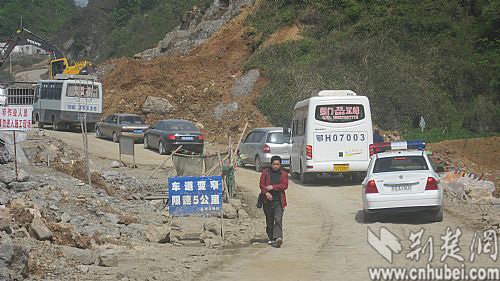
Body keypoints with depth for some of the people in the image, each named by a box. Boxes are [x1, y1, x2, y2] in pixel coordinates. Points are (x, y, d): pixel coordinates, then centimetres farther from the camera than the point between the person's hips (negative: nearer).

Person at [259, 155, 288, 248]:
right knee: (269, 221, 10)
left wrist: (273, 187, -13)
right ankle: (271, 238, 21)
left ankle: (278, 238, -25)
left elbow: (285, 185, -5)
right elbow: (262, 184, 1)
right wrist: (266, 192, -17)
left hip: (279, 201, -2)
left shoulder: (284, 174, 8)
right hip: (268, 200, 2)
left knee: (278, 219, -15)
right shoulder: (265, 172, 8)